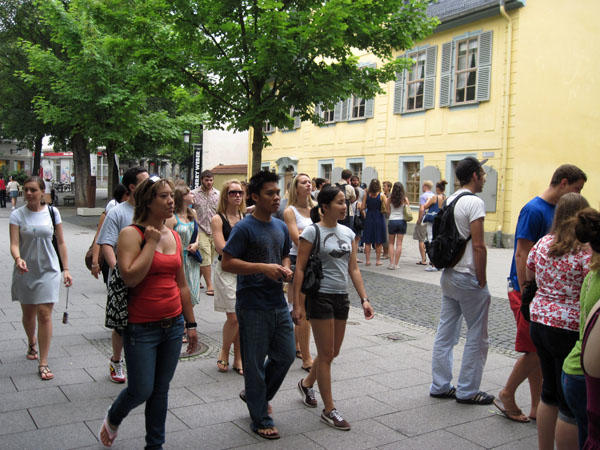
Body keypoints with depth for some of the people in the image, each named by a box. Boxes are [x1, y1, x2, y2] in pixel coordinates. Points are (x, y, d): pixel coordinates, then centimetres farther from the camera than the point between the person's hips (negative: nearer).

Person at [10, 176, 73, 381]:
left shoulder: (52, 212, 0)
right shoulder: (17, 215, -3)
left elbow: (61, 242, 5)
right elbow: (14, 244, -10)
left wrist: (66, 269, 1)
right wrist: (18, 259, -32)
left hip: (48, 271, -1)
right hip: (25, 271, 1)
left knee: (44, 314, -7)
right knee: (28, 314, 15)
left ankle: (43, 363, 0)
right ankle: (31, 343, 47)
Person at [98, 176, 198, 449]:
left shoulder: (174, 236, 8)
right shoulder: (131, 234, -11)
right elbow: (131, 277, -25)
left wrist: (190, 323, 16)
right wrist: (151, 241, -18)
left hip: (173, 324, 6)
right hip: (141, 328, -5)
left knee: (161, 389, 14)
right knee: (141, 391, 2)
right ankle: (112, 419, 35)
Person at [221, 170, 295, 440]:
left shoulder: (281, 227, 9)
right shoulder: (244, 228, -12)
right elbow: (227, 263, -16)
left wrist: (286, 269, 1)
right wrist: (263, 268, -22)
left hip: (278, 304, 7)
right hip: (253, 307, -7)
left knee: (285, 356, 15)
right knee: (255, 364, 5)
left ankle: (256, 394, 39)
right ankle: (261, 419, 20)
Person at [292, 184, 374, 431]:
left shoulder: (348, 233, 8)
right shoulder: (312, 232, -10)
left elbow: (353, 269, 10)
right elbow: (299, 269, -10)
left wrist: (364, 298, 3)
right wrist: (297, 304, -14)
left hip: (341, 297, 7)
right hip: (320, 296, -6)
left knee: (333, 352, 15)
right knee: (326, 354, -1)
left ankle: (306, 383, 40)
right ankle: (329, 410, 12)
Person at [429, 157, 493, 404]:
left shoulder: (450, 201, 12)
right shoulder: (474, 202, -15)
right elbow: (478, 246, -19)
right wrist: (482, 282, -13)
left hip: (448, 275, 9)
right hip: (468, 278, -9)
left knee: (445, 333, 13)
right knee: (477, 337, 4)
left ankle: (440, 386, 21)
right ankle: (467, 391, 12)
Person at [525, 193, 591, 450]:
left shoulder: (543, 243, 3)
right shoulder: (588, 250, -15)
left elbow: (528, 276, 18)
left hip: (539, 321, 7)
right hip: (570, 330, -6)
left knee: (550, 393, 20)